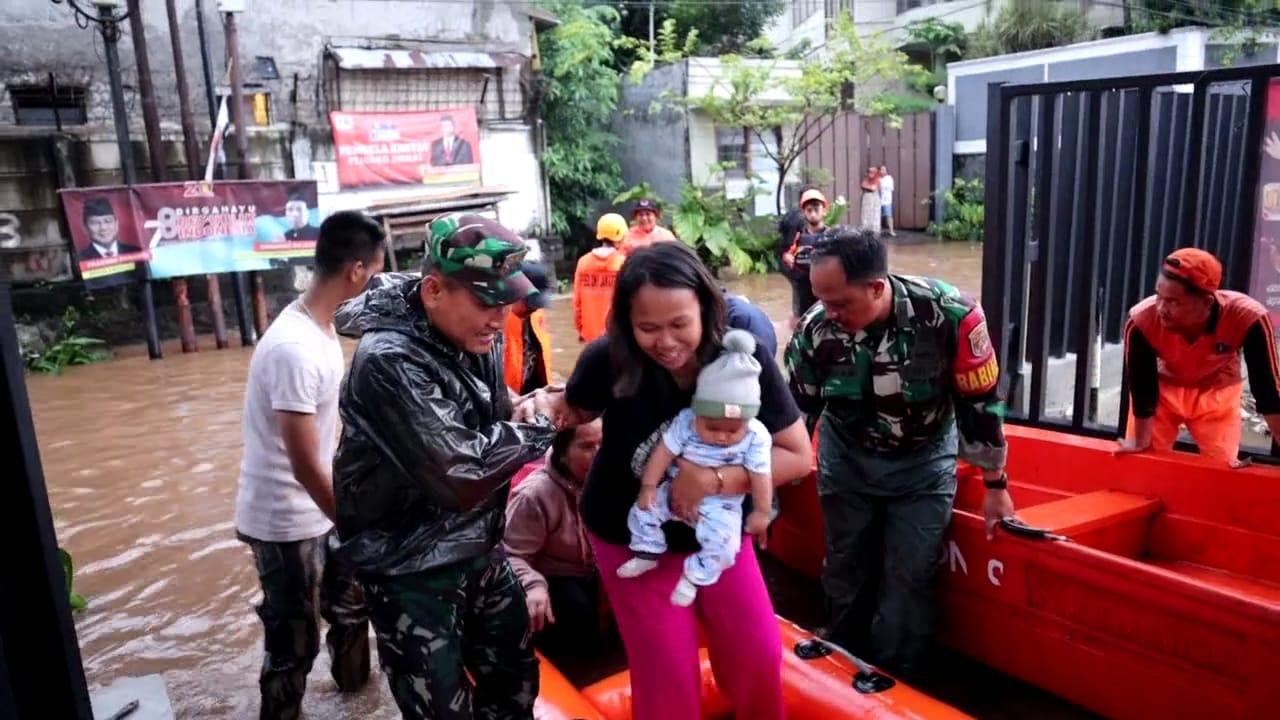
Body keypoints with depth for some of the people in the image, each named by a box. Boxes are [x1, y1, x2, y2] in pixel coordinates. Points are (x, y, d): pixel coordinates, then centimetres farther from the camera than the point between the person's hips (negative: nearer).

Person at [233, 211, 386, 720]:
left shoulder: (319, 328, 0)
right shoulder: (294, 349, -30)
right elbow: (306, 467, -26)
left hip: (317, 509, 9)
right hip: (286, 521, -9)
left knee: (351, 602, 27)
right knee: (294, 646, 8)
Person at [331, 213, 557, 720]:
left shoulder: (475, 336, -2)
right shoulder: (388, 360, -26)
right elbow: (460, 476, -31)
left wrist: (529, 411, -10)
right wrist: (540, 428, -18)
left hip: (480, 550, 7)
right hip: (410, 570, -7)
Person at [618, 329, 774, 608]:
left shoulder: (755, 437, -21)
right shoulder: (685, 422, -20)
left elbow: (760, 477, -14)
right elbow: (663, 452, -14)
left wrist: (761, 513, -9)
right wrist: (648, 487, -13)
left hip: (721, 506, -2)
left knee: (722, 545, -19)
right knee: (643, 509, -7)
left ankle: (693, 576, 7)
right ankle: (647, 554, 17)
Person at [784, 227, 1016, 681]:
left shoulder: (950, 315, -30)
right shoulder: (815, 328, -23)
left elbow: (981, 404, -16)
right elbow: (795, 410, -7)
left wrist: (995, 485, -5)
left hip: (924, 462, -1)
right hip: (845, 458, 2)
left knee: (908, 579, -3)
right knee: (845, 571, 11)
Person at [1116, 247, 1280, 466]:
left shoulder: (1247, 317, -37)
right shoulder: (1141, 320, -36)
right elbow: (1142, 389, -23)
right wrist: (1141, 443, -12)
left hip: (1217, 393, 1)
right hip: (1163, 387, 0)